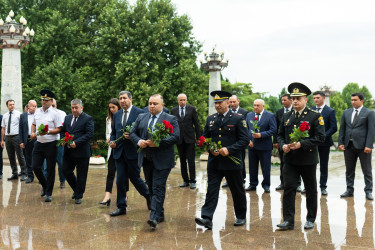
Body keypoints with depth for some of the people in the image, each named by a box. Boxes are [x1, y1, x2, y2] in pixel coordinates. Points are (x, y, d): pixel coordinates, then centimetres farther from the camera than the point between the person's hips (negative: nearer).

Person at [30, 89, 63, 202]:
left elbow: (59, 129, -11)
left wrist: (47, 132, -23)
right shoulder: (37, 111, 9)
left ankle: (48, 193, 13)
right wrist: (32, 133, 3)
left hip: (51, 144, -5)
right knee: (35, 167, 4)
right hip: (39, 143, 5)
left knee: (50, 170, 2)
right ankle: (44, 185, 29)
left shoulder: (55, 113, -8)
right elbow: (34, 124, 22)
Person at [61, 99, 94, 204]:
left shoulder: (88, 119, -6)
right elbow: (63, 130, 18)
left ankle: (78, 196, 16)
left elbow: (89, 134, -15)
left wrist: (76, 143, -22)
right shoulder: (67, 118, 13)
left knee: (81, 175, 3)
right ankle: (76, 189, 31)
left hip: (81, 152, -6)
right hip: (68, 151, 6)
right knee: (66, 171, 9)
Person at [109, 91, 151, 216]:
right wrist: (112, 141, 2)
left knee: (134, 177, 4)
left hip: (133, 151, -5)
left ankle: (148, 195, 32)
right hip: (119, 152, 5)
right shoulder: (116, 115, 14)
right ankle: (121, 207, 13)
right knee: (120, 180, 5)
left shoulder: (139, 112, -4)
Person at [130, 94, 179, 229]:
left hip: (162, 161, -6)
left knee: (158, 188, -10)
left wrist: (158, 143, -22)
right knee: (151, 188, 13)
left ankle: (154, 217, -14)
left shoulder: (171, 119, -3)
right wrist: (139, 141, -9)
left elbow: (175, 137, -12)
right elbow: (132, 133, 13)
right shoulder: (141, 117, 12)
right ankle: (160, 214, 25)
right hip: (146, 160, 6)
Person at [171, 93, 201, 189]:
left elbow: (196, 123, 3)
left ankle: (192, 181, 4)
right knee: (182, 161, 8)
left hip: (190, 138, -2)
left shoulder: (191, 109, 2)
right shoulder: (173, 110, 6)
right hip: (179, 139, 2)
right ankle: (185, 180, 16)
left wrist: (199, 136, 0)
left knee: (191, 160, -3)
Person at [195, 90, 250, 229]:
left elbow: (245, 139, -9)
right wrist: (210, 149, -5)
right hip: (214, 162, 3)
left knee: (237, 191, 11)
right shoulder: (210, 119, 10)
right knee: (211, 190, -5)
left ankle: (241, 217, 28)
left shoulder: (238, 119, -4)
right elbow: (205, 137, 16)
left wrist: (229, 149, -19)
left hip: (232, 162, -3)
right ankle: (207, 218, -8)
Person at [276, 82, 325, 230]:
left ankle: (310, 219, 22)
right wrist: (283, 145, -7)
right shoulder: (286, 117, 10)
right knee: (289, 189, -2)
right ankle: (288, 220, 2)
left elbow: (320, 137, -11)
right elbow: (280, 135, 15)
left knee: (311, 190, 8)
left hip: (308, 160, -3)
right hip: (290, 160, 3)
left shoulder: (315, 116, -5)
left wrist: (301, 144, -20)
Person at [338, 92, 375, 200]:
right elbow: (342, 129, 12)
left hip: (363, 146, -4)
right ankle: (349, 190, 20)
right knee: (349, 170, 10)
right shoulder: (346, 112, 12)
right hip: (348, 146, 4)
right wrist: (341, 143, 2)